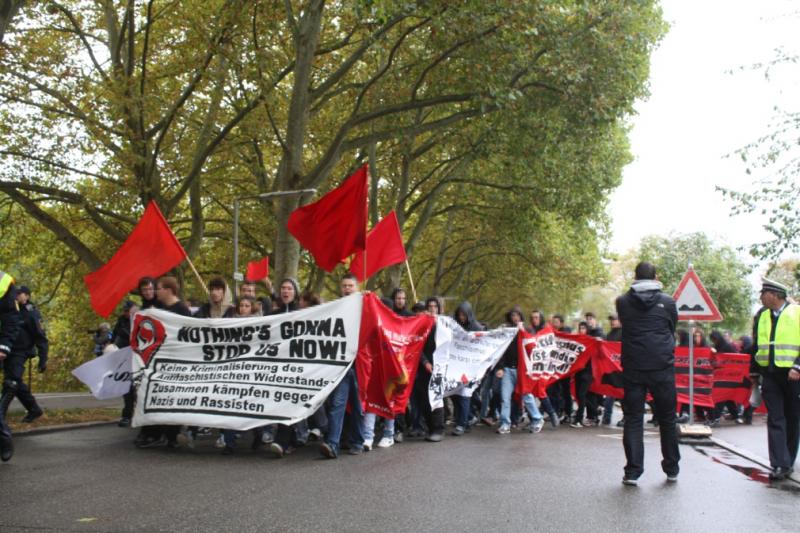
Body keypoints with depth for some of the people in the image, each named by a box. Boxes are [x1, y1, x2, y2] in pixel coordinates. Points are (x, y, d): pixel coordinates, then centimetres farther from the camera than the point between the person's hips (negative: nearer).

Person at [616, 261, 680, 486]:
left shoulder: (622, 302, 0)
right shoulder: (667, 302, 0)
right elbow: (672, 330, 13)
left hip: (633, 368, 0)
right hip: (662, 368, 0)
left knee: (633, 419, 4)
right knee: (667, 419, 12)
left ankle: (632, 472, 0)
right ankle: (672, 469, 21)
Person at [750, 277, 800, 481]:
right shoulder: (761, 315, 8)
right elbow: (756, 345, 15)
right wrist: (754, 370, 14)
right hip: (770, 374, 3)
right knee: (775, 419, -4)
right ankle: (781, 465, -6)